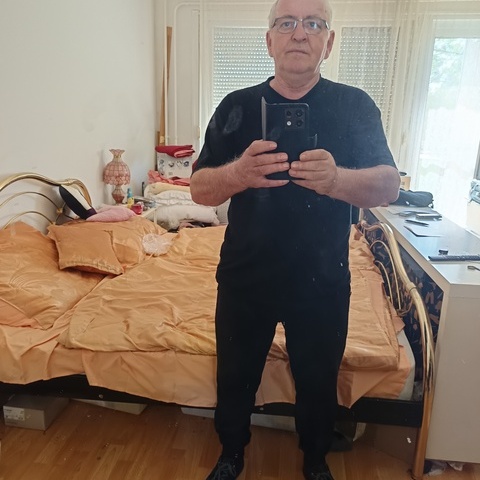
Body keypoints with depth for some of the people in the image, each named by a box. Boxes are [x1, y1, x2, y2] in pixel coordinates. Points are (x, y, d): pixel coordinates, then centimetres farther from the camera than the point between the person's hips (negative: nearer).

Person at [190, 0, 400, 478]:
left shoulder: (355, 105, -2)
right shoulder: (237, 106, -1)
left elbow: (389, 186, -9)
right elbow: (199, 189, -6)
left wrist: (336, 179, -32)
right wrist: (238, 173, -29)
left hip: (323, 283, 0)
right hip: (245, 278, 1)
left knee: (318, 382, 18)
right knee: (235, 378, 16)